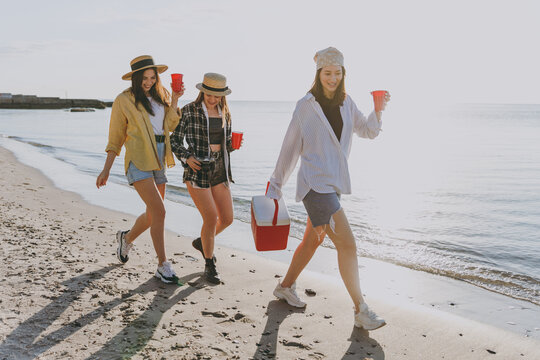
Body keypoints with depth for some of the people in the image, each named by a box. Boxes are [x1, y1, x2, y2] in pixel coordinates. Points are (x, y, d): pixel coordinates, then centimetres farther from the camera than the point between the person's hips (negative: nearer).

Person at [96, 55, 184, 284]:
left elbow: (170, 125, 2)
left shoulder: (161, 95, 12)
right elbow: (115, 137, 2)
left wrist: (175, 100, -5)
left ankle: (126, 239, 42)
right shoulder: (124, 100, -2)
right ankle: (163, 266, -7)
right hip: (138, 161, -6)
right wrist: (106, 170, 1)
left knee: (153, 215, 13)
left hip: (159, 160, 6)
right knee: (159, 211, -17)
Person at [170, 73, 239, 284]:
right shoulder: (189, 111, -5)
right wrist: (186, 157, -16)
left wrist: (233, 145, -3)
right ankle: (209, 266, 10)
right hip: (197, 170, -6)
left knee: (227, 218, 6)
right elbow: (175, 140, -1)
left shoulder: (225, 114, 10)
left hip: (219, 170, 6)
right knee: (211, 218, -10)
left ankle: (202, 242, 37)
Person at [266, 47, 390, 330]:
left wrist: (378, 111, -11)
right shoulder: (306, 106, -5)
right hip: (314, 183, -7)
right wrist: (275, 185, 3)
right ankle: (361, 311, -3)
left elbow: (368, 131, 9)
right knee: (347, 243, -12)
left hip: (334, 183, 7)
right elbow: (290, 148, -1)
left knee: (313, 240, 18)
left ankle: (286, 286, 38)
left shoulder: (346, 103, 11)